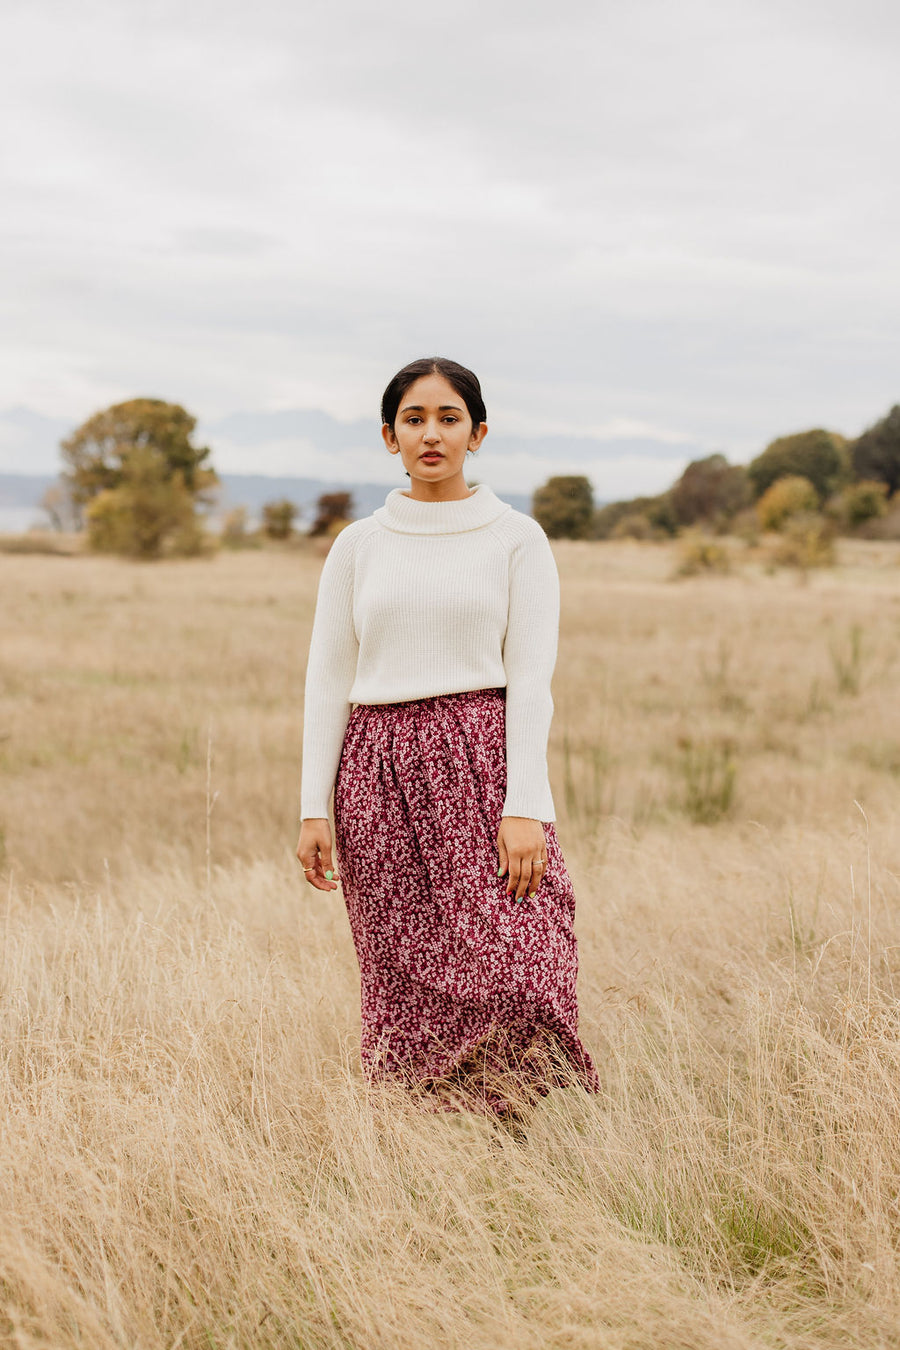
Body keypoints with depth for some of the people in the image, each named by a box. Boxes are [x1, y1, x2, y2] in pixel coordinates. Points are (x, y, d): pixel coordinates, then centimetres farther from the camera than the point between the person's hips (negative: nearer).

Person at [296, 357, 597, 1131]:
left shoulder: (517, 539, 4)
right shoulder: (357, 547, 11)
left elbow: (531, 680, -3)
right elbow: (327, 682, 10)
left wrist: (525, 807, -12)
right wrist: (313, 809, 2)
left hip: (482, 765, -2)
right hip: (382, 772, 2)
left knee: (510, 965, -15)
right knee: (407, 987, 3)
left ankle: (525, 1146, -3)